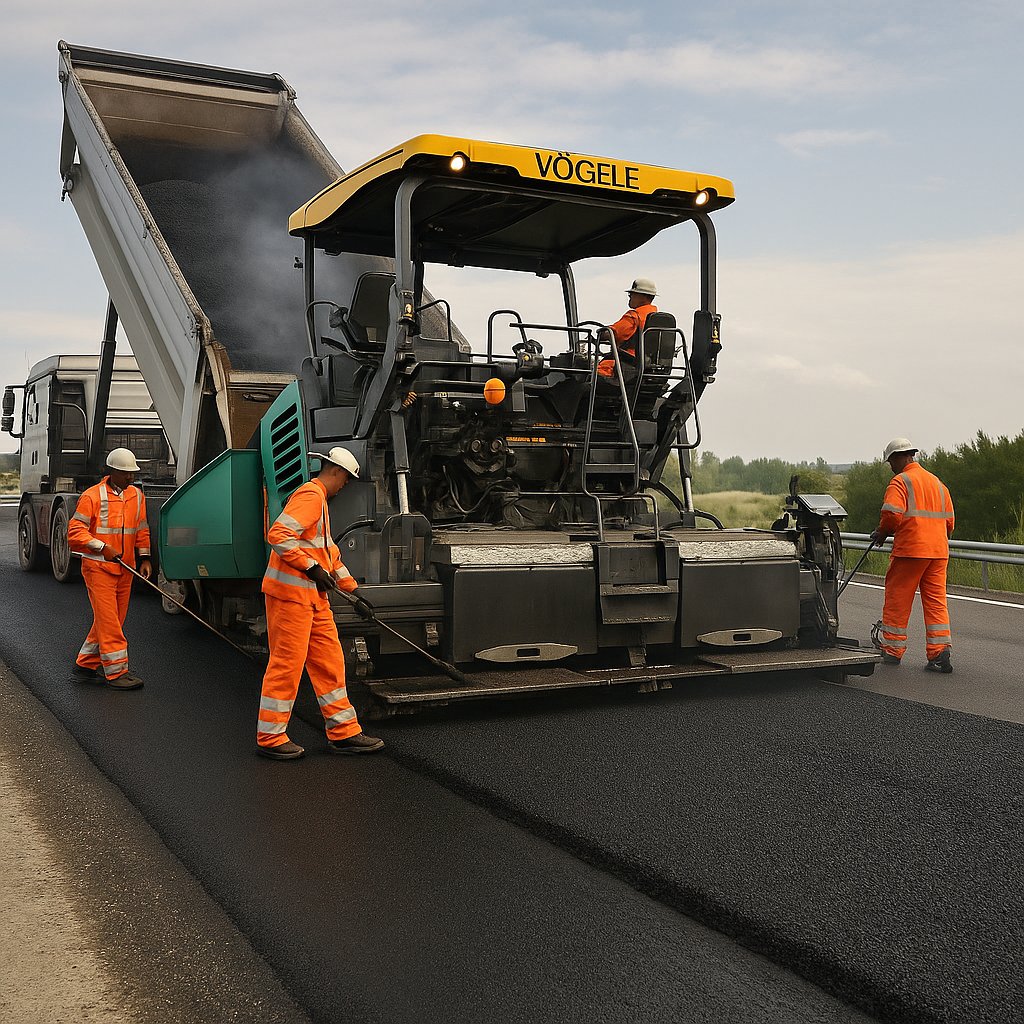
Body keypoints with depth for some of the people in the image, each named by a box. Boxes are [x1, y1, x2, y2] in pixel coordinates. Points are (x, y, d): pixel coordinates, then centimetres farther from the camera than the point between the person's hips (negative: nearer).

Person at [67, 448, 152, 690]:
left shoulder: (136, 495, 10)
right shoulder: (93, 496, -8)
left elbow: (142, 529, 18)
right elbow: (75, 531, -9)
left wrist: (145, 557, 8)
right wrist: (102, 547, -17)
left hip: (125, 569, 6)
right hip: (98, 567, -6)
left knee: (113, 620, 11)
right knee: (107, 619, -7)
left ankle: (86, 664, 24)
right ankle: (116, 671, -4)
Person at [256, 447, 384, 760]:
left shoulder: (320, 501, 23)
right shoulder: (310, 496, -12)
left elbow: (330, 553, 29)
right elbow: (277, 535, -25)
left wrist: (354, 593, 28)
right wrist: (312, 568, -23)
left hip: (313, 596, 11)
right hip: (290, 593, -11)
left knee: (329, 661, 10)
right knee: (287, 664, -3)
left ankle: (343, 733, 16)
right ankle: (270, 738, 8)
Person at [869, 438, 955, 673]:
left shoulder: (900, 481, -6)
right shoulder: (937, 482, 18)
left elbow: (892, 514, -19)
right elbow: (949, 522, 19)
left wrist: (882, 533, 0)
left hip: (909, 550, -7)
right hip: (938, 551, 7)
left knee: (897, 600, 5)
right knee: (936, 601, 6)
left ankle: (892, 650, 12)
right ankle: (940, 652, -2)